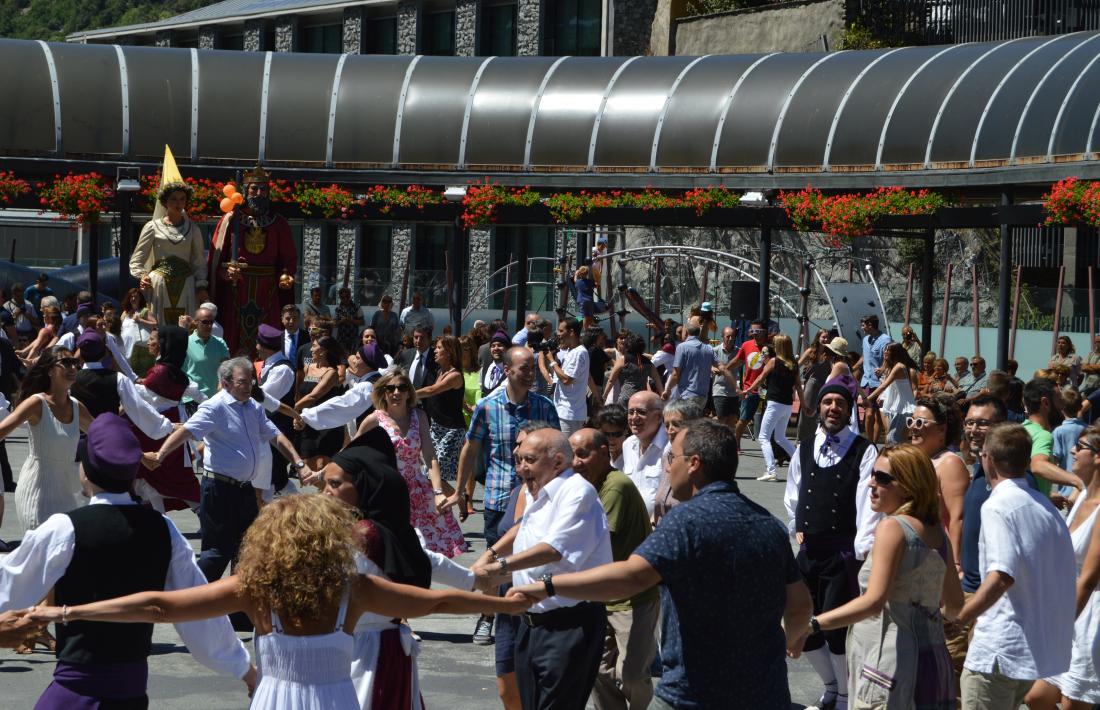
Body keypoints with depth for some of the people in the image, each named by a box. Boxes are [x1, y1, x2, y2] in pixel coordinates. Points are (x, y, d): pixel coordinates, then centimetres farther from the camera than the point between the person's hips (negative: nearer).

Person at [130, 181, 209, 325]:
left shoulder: (193, 229, 14)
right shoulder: (153, 227, 8)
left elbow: (199, 260, 13)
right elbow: (138, 257, 7)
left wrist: (201, 286, 2)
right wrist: (141, 275, -10)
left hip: (185, 285, 2)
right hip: (158, 285, -2)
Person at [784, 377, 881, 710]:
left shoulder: (864, 452, -5)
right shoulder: (804, 449, 11)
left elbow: (869, 501, -15)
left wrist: (863, 550, -24)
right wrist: (797, 528, 12)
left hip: (844, 553, -5)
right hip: (808, 551, 5)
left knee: (835, 627, -11)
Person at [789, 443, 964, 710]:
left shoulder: (892, 527, -13)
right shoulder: (937, 532, 11)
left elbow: (873, 602, -23)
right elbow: (954, 603, 20)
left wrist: (811, 625, -26)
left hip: (893, 664, -9)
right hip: (935, 660, 9)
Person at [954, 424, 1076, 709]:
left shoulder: (997, 506, -14)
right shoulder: (1045, 506, 11)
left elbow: (1002, 576, -26)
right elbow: (1068, 572, 16)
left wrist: (958, 618, -21)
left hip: (1000, 651, -9)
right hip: (1046, 648, 9)